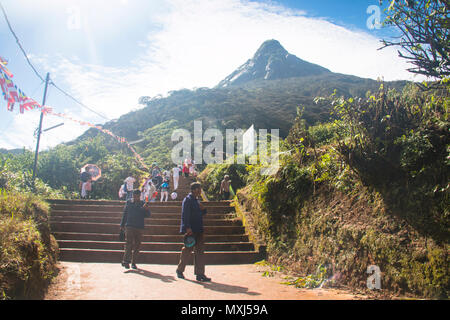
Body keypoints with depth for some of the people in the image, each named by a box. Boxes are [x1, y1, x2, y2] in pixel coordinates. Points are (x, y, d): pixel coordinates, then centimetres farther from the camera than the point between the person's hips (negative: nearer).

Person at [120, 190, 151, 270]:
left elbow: (148, 215, 1)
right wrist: (122, 225, 12)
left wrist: (146, 209, -19)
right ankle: (126, 261, -7)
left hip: (140, 227, 1)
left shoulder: (143, 204, 8)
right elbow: (124, 214, 14)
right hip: (129, 226, -1)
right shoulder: (128, 203, 8)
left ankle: (133, 263, 14)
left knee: (137, 245, 4)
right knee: (129, 243, -11)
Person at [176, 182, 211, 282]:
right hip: (190, 230, -8)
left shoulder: (196, 200, 17)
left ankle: (200, 274, 7)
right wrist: (188, 228, -23)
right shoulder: (187, 199, -9)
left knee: (199, 252, 4)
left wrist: (203, 209, 4)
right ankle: (179, 270, 21)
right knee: (187, 250, 2)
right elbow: (184, 215, -16)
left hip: (198, 230, 8)